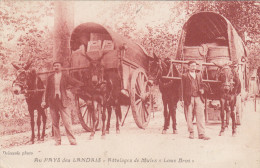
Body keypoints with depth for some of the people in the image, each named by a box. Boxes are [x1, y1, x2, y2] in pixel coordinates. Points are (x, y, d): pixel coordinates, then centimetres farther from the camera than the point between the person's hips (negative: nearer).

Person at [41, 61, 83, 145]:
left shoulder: (65, 77, 7)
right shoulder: (50, 78, 13)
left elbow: (75, 83, 3)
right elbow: (47, 90, 14)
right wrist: (44, 101, 7)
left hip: (62, 101, -2)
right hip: (52, 102, 2)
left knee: (67, 122, -7)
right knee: (55, 122, 5)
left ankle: (72, 140, -1)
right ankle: (57, 140, 14)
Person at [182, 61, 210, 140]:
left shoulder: (199, 75, 19)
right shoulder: (185, 76, 5)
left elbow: (201, 84, 22)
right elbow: (184, 88, 2)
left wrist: (202, 90, -1)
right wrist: (185, 99, -6)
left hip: (198, 97, 3)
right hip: (189, 98, -3)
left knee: (200, 115, -3)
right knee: (189, 116, 2)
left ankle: (201, 133, -3)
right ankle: (191, 132, 15)